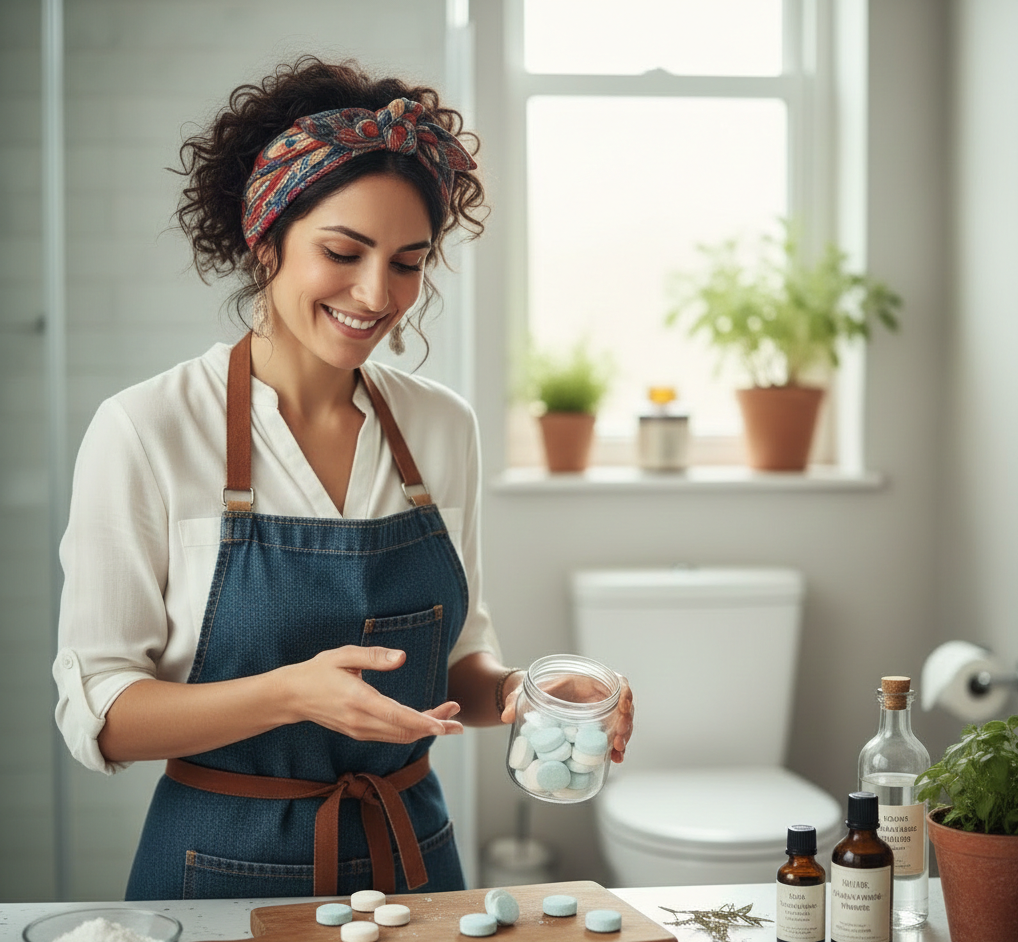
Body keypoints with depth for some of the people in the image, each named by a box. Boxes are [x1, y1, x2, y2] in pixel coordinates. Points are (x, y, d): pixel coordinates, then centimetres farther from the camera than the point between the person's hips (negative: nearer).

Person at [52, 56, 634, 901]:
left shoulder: (444, 427, 0)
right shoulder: (145, 432, -13)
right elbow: (97, 716, -13)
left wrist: (510, 690, -12)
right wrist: (292, 693, -28)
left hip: (414, 858, 4)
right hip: (226, 868, -4)